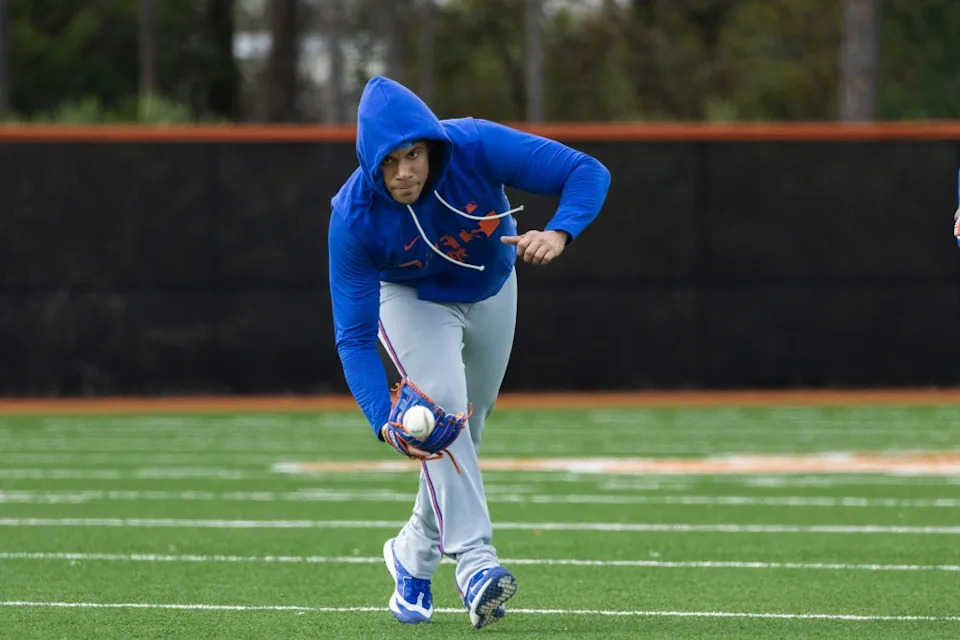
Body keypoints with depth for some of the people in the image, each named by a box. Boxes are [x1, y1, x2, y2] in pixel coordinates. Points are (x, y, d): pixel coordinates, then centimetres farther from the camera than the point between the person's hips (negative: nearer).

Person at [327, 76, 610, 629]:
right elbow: (355, 335, -33)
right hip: (411, 300, -3)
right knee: (441, 411, -26)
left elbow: (588, 172, -32)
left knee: (464, 431, 13)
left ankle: (415, 554, 34)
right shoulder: (353, 217, -35)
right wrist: (386, 422, -48)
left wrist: (558, 234, -52)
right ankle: (476, 561, -31)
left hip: (491, 290, 3)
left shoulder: (478, 147, -35)